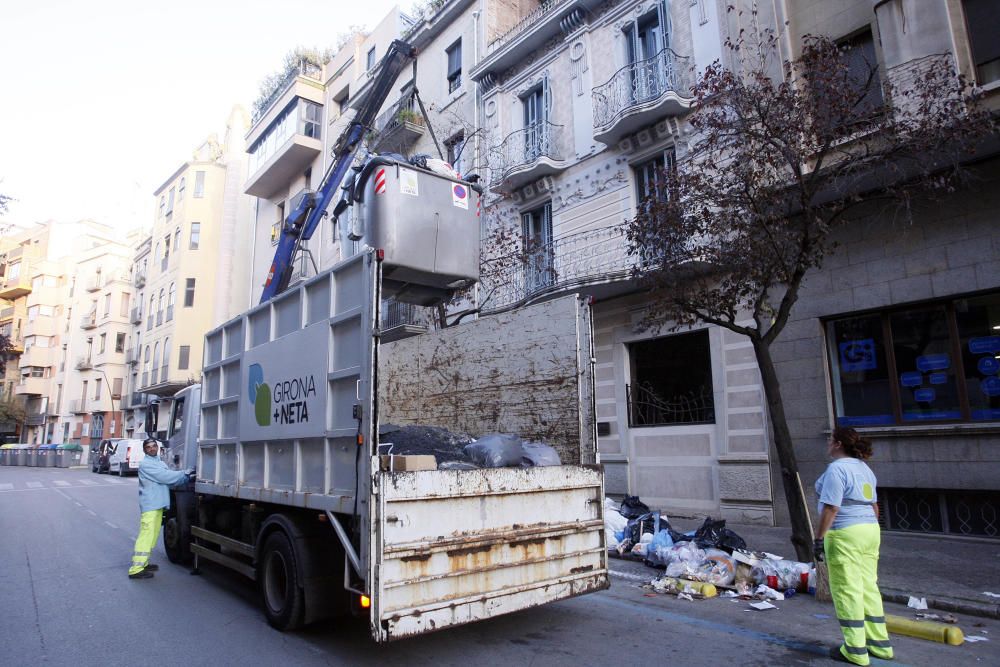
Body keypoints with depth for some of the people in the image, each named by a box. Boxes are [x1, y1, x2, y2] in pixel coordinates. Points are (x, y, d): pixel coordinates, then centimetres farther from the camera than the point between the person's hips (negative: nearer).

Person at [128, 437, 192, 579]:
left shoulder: (161, 463, 17)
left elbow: (171, 479, 10)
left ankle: (142, 563, 27)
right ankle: (136, 569, -7)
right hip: (150, 505, -9)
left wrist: (186, 477, -6)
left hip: (159, 504, 9)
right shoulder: (146, 464, -10)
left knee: (153, 535, 16)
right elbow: (164, 476, -18)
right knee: (146, 535, -10)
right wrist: (184, 474, -14)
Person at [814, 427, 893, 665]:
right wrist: (870, 532, 25)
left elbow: (831, 508, -21)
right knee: (868, 587, 16)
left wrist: (819, 538, -16)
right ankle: (880, 643, 25)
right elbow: (874, 506, 18)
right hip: (870, 530, 9)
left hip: (845, 535, -9)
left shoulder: (836, 469, -16)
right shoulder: (864, 468, 13)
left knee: (847, 590, -1)